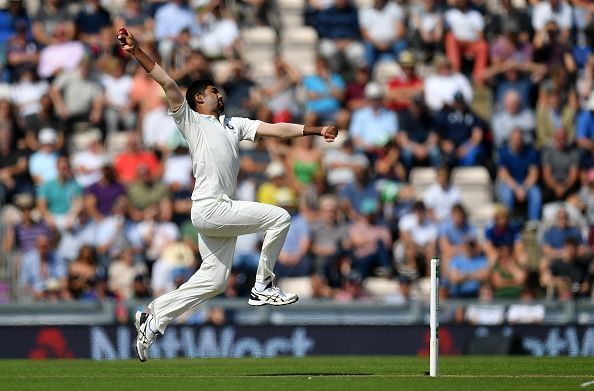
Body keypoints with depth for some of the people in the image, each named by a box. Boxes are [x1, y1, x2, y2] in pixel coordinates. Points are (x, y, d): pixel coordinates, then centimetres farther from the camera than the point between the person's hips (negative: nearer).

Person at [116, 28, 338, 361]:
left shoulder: (234, 124, 23)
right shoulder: (191, 119, 5)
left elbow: (275, 130, 17)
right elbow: (168, 83, -5)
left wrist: (315, 131, 8)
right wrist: (137, 52, -15)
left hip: (221, 211, 8)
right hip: (210, 207, -8)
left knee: (214, 279, 8)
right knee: (279, 217, -9)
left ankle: (156, 317, 12)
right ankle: (263, 287, -1)